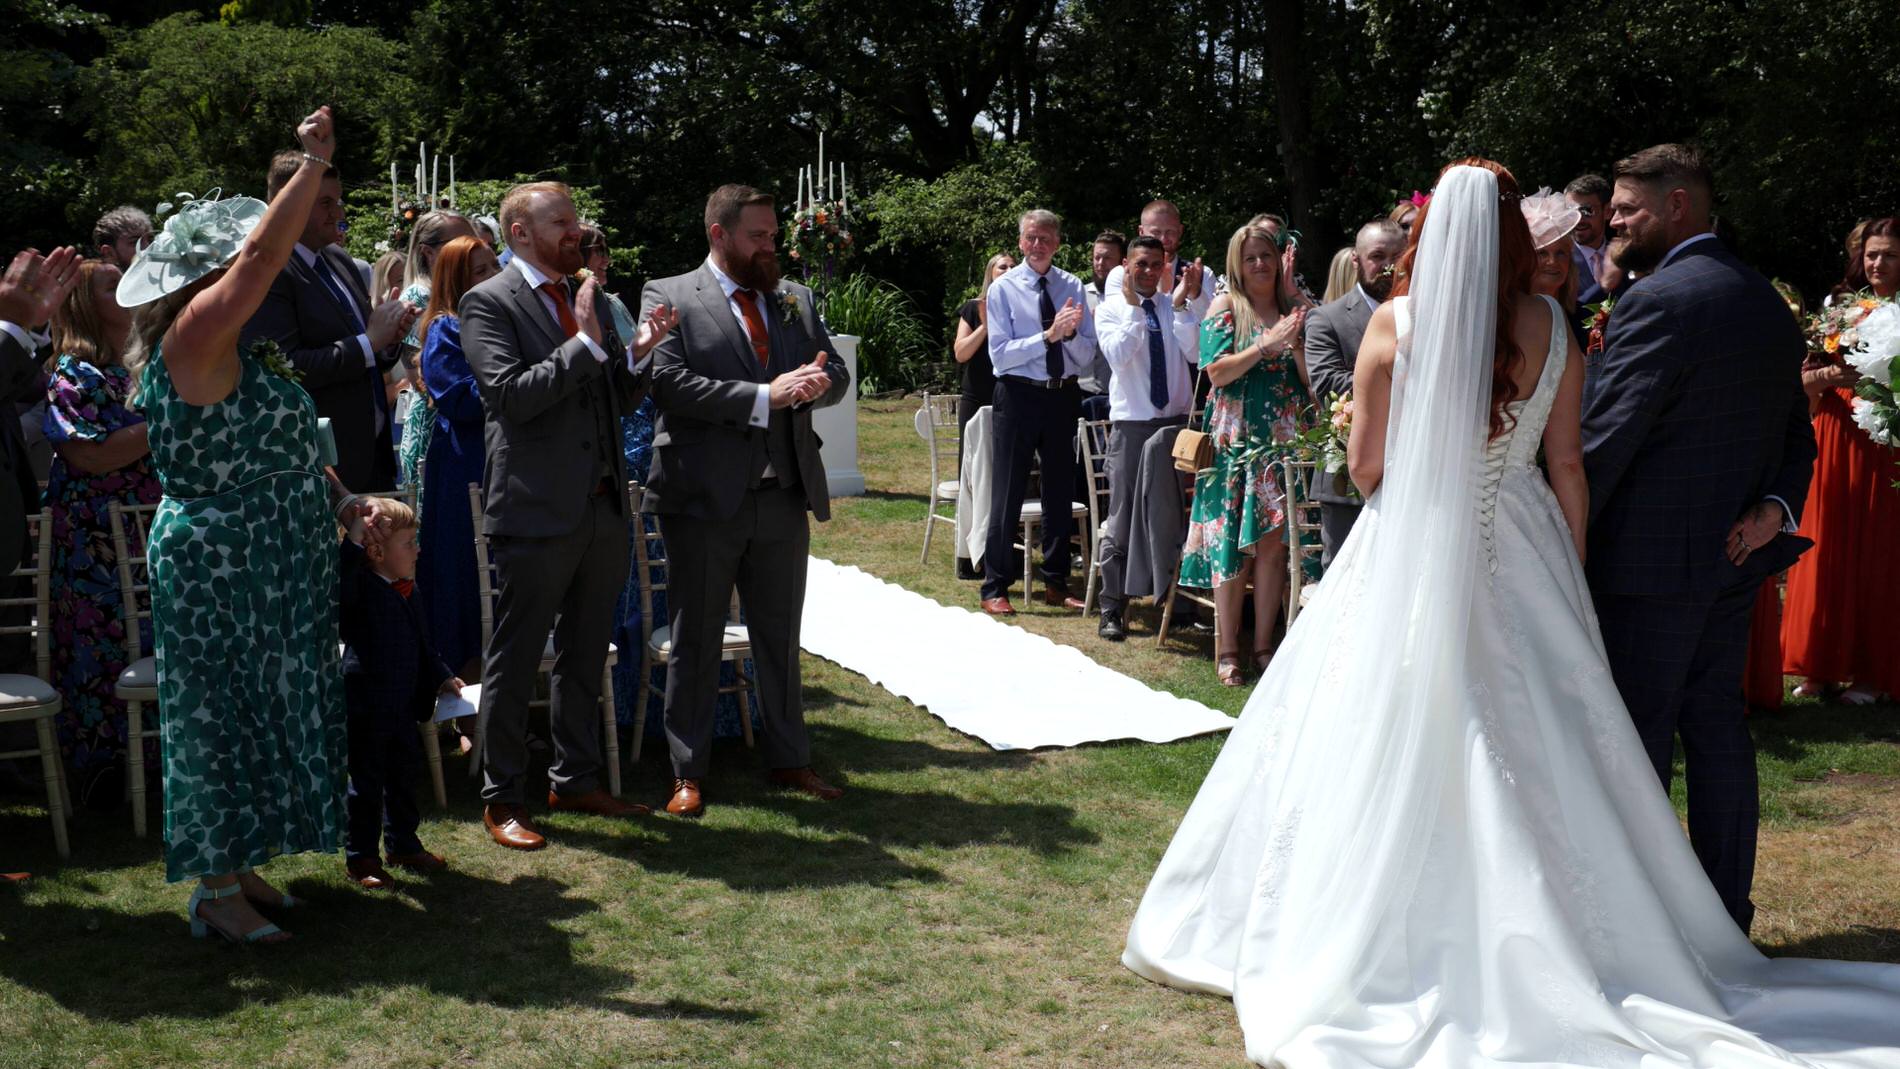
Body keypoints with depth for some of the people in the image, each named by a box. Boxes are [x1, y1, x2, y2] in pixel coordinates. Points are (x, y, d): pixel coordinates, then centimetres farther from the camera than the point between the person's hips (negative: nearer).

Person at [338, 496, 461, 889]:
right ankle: (360, 857, 14)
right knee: (367, 783, 2)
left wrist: (442, 677, 20)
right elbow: (338, 583, -41)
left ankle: (403, 845, 35)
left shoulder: (406, 591, 10)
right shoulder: (360, 589, -16)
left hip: (403, 706, 8)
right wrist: (355, 537, -42)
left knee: (404, 775, 19)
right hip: (366, 708, -8)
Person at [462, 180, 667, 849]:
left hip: (603, 506, 7)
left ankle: (576, 781, 29)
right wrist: (587, 345, -20)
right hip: (537, 510, -7)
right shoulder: (488, 303, -7)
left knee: (585, 657, 16)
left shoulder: (592, 301, 14)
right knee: (515, 661, 2)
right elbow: (511, 397, -18)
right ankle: (501, 800, 13)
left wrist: (637, 353, -4)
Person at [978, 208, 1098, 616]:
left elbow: (1087, 356, 2)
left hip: (1064, 395, 4)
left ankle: (1056, 583, 25)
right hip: (1018, 396, -4)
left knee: (1061, 492, 12)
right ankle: (995, 589, 7)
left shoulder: (1072, 286, 5)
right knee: (1007, 494, 0)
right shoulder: (1003, 288, -3)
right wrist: (1049, 336, -20)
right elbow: (1000, 355, -11)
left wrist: (1071, 332, -18)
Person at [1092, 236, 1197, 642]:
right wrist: (1134, 307, -16)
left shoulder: (1177, 308, 7)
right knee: (1123, 518, -2)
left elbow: (1195, 353, -8)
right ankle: (1112, 609, 5)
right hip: (1132, 423, -3)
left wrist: (1179, 306, -13)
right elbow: (1118, 356, -16)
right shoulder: (1111, 309, 0)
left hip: (1177, 419, 3)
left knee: (1175, 514, 9)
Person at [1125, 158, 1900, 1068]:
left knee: (1390, 750, 6)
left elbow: (1365, 465, -4)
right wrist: (1573, 576, 12)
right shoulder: (1551, 329, 0)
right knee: (1530, 752, 9)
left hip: (1412, 551, -2)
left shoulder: (1395, 323, -6)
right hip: (1520, 554, 2)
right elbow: (1567, 467, 3)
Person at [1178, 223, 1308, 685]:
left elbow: (1311, 379, 5)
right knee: (1233, 543, -4)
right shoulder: (1225, 308, 2)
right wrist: (1266, 344, -16)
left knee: (1274, 542, 3)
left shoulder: (1293, 311, 11)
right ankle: (1226, 651, 0)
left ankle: (1262, 645, 10)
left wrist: (1295, 343, -11)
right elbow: (1218, 372, -8)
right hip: (1238, 442, -3)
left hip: (1284, 443, 3)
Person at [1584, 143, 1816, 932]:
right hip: (1733, 555, 9)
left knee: (1636, 742, -1)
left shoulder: (1658, 300, -16)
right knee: (1718, 726, 14)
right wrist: (1777, 504, 0)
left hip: (1651, 562, -9)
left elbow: (1601, 442, -18)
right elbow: (1796, 433, 16)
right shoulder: (1768, 303, 13)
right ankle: (1726, 912, 23)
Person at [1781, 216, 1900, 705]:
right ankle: (1823, 665, 12)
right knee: (1826, 549, 3)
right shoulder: (1841, 304, 8)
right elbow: (1806, 378, 7)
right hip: (1836, 440, 3)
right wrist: (1830, 375, -13)